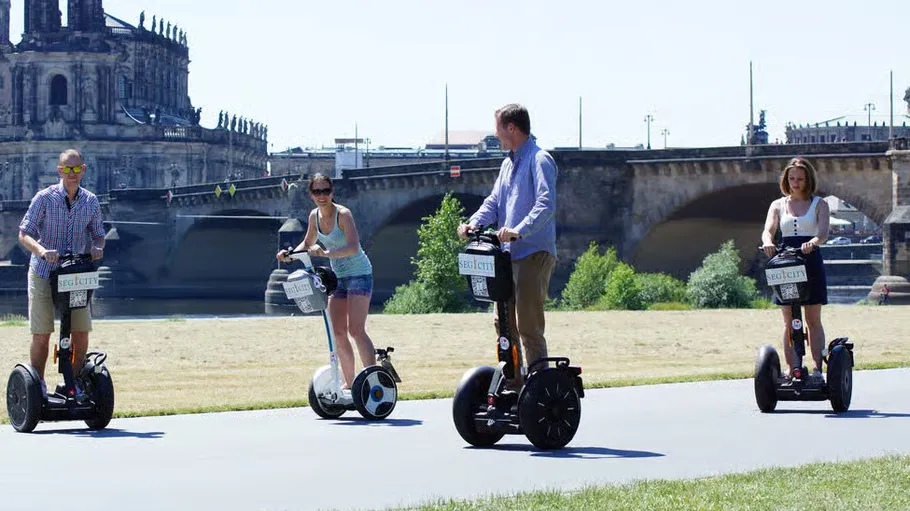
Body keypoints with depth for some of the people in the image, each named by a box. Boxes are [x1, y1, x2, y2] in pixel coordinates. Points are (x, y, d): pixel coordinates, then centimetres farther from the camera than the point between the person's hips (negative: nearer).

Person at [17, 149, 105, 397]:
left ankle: (74, 383, 17)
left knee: (81, 333, 0)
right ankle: (38, 385, 13)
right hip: (43, 273, -3)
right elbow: (24, 234, -7)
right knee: (41, 335, -2)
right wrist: (42, 251, -26)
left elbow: (98, 234, 13)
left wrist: (97, 247, -11)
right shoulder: (44, 198, -8)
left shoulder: (91, 202, 2)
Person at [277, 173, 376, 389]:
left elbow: (353, 247, -32)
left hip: (359, 274, -7)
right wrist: (290, 254, -1)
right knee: (338, 333, 5)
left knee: (356, 330, -15)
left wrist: (325, 253, -43)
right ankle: (349, 382, 13)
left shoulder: (343, 214, -19)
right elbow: (308, 244, 18)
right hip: (337, 276, 7)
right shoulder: (315, 216, 2)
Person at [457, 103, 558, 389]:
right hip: (509, 254, 9)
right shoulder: (508, 164, 21)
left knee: (528, 324, -10)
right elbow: (494, 202, 18)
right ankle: (514, 379, 21)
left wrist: (519, 230, -35)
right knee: (504, 321, 12)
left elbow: (546, 203, -22)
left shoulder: (539, 160, -9)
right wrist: (474, 222, -2)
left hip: (534, 253, -9)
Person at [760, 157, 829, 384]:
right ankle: (790, 368, 4)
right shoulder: (778, 205, 11)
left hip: (811, 262, -2)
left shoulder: (819, 204, 5)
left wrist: (813, 242, -33)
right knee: (789, 321, 3)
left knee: (813, 320, -1)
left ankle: (817, 368, -2)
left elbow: (823, 231, -10)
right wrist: (768, 242, -28)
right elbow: (768, 230, -4)